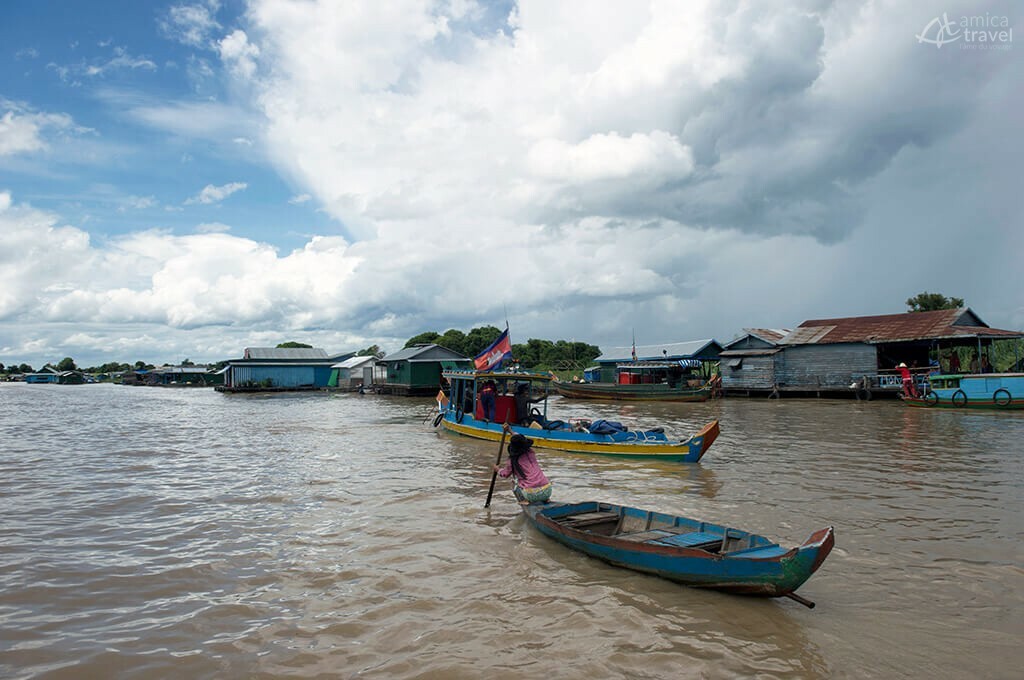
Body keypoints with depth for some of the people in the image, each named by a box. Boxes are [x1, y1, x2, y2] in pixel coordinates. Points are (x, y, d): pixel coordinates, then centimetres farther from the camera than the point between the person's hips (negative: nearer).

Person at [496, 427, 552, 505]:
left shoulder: (513, 461, 2)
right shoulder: (530, 452, 11)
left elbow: (504, 475, 21)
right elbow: (522, 441, 33)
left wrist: (498, 469, 42)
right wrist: (510, 431, 43)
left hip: (532, 494, -3)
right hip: (547, 491, 4)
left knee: (515, 485, 25)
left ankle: (525, 500, 2)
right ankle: (544, 499, 15)